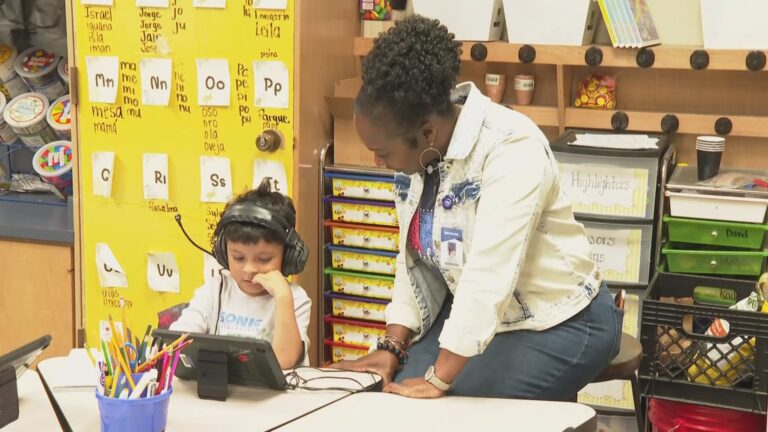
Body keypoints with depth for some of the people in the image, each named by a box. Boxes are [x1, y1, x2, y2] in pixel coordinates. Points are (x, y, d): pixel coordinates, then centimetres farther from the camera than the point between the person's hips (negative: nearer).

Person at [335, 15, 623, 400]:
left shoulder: (511, 149, -28)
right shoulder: (416, 149, -3)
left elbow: (490, 271, -34)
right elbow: (416, 259, 2)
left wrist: (438, 379, -34)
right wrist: (392, 346, -6)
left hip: (558, 324, -7)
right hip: (475, 316, 7)